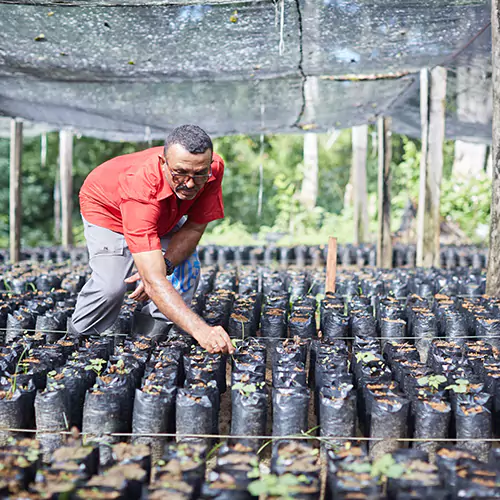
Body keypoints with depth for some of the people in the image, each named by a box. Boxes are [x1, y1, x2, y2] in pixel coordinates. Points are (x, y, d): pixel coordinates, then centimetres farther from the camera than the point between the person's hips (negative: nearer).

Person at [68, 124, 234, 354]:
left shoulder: (214, 168, -34)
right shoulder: (141, 189, -48)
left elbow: (194, 227, -19)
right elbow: (153, 279, -54)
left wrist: (163, 265, -37)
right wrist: (200, 330, -64)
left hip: (166, 215, 5)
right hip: (108, 208, -4)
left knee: (186, 272, -17)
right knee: (110, 285, -22)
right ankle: (78, 339, 9)